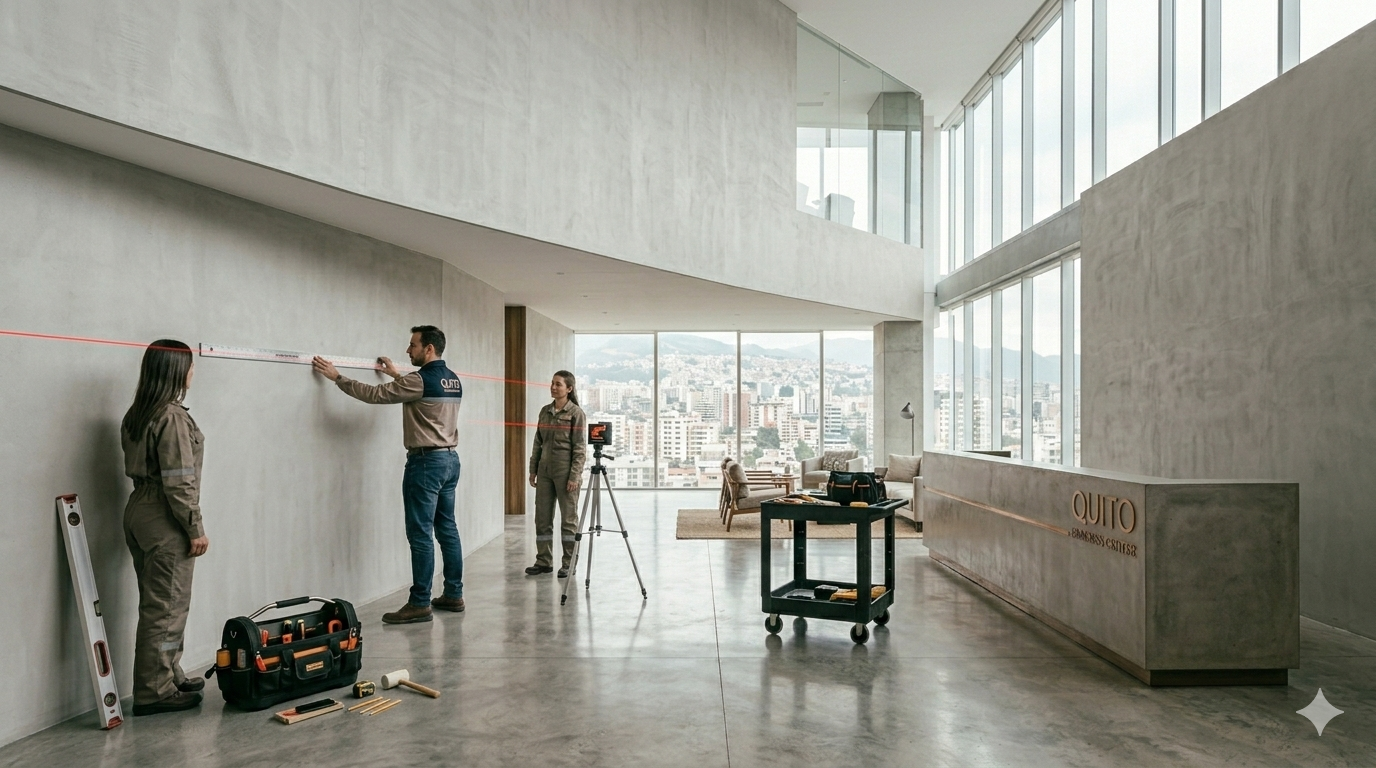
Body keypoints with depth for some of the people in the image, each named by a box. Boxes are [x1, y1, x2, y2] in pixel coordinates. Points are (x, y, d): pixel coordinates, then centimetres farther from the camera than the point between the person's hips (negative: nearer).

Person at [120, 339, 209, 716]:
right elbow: (179, 482, -20)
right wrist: (195, 528, -13)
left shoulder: (136, 415, 10)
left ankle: (169, 676, 30)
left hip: (139, 511, 10)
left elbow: (141, 468, 14)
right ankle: (155, 692, 7)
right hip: (165, 521, -9)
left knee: (157, 604, 18)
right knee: (166, 608, 0)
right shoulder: (173, 417, -18)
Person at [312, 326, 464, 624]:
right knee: (447, 529, 13)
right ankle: (453, 594, 18)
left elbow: (374, 395, -11)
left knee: (420, 534, -4)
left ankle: (420, 604, 0)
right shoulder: (453, 381, 11)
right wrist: (396, 375, 40)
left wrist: (336, 377, -2)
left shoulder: (420, 380, -15)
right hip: (450, 458, 9)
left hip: (426, 461, -9)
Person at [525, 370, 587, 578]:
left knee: (568, 518, 2)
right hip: (545, 471, 6)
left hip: (565, 471, -6)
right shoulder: (545, 411, 10)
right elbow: (538, 443, 15)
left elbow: (580, 448, -10)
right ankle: (544, 561, 19)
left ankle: (569, 564, 10)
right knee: (542, 518, 9)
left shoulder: (576, 413, -7)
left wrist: (575, 476, -16)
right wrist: (533, 469, 11)